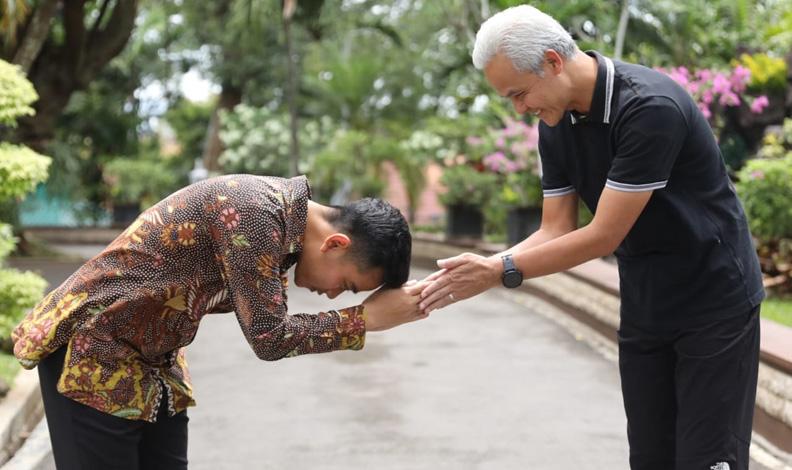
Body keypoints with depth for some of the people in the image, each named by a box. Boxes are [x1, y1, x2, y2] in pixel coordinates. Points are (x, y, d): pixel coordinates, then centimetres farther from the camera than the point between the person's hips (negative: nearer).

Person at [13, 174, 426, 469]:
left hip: (153, 363, 9)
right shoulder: (254, 212, -27)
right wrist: (366, 319, -19)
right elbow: (268, 338, -23)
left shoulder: (282, 216, 1)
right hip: (90, 351, -9)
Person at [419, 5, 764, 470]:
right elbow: (557, 231, 0)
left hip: (714, 303, -7)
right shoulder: (556, 126, -1)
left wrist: (500, 271, -22)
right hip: (644, 310, 7)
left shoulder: (650, 107, -26)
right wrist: (480, 269, -15)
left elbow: (605, 236, -25)